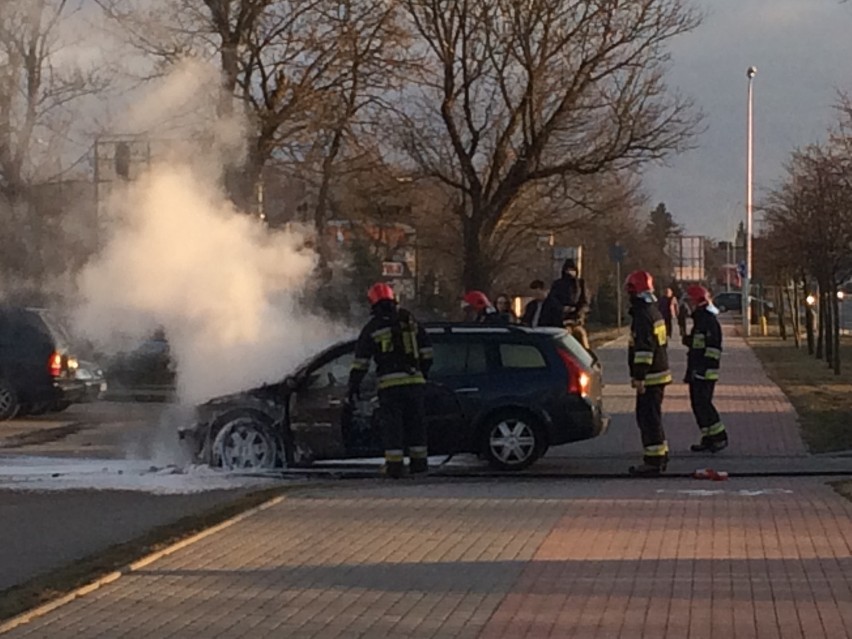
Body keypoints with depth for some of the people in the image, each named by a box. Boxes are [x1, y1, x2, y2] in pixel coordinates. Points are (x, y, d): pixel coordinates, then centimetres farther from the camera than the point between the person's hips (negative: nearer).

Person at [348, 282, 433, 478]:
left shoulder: (373, 328, -1)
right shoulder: (410, 322, 10)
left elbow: (361, 361, -1)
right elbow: (426, 350, 14)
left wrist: (354, 385, 3)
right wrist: (423, 371, 25)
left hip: (390, 383, -3)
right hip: (414, 380, 4)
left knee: (392, 423, -1)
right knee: (415, 421, 13)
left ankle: (394, 462, -6)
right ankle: (419, 460, 15)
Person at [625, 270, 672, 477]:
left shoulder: (643, 315, -17)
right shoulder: (653, 311, 16)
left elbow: (644, 348, -23)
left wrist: (639, 376, -23)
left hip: (650, 376, -10)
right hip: (660, 373, 10)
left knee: (649, 418, -7)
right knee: (651, 417, 18)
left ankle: (653, 462, -7)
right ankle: (659, 456, 25)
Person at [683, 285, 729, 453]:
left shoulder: (709, 321, -14)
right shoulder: (700, 321, 18)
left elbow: (712, 349, -20)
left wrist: (702, 369, -23)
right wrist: (690, 372, 24)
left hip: (705, 373, -10)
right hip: (697, 372, 10)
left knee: (703, 404, -12)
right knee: (698, 405, 10)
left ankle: (719, 437, -6)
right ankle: (708, 439, 14)